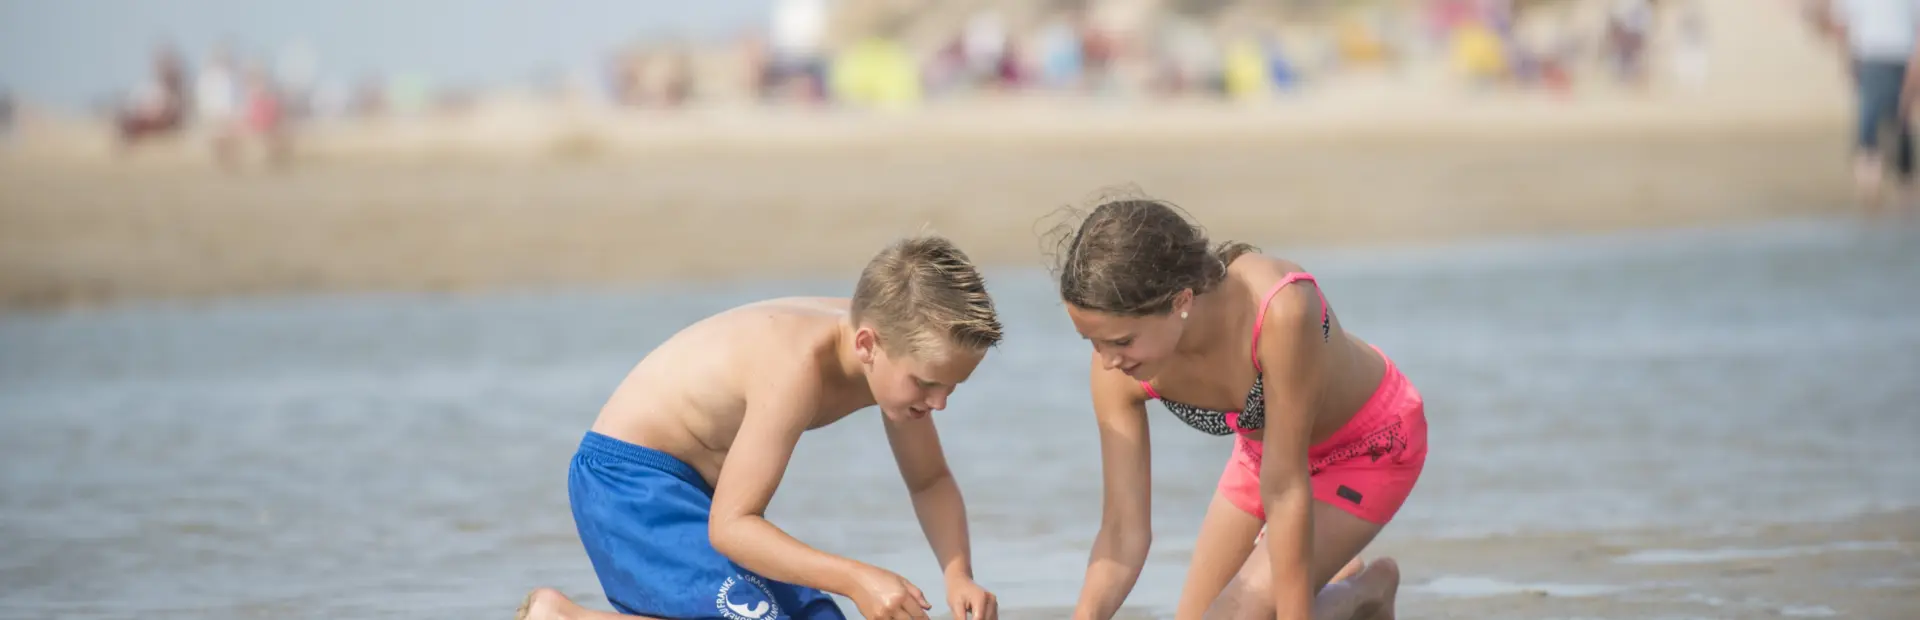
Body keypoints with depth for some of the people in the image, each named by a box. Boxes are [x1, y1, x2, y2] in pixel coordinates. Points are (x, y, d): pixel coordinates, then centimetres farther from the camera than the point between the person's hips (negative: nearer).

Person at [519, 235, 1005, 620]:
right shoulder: (800, 365, -31)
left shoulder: (894, 352, -7)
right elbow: (729, 525, -30)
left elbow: (931, 481, 9)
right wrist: (855, 579, -37)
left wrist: (959, 576, -10)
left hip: (704, 489, 10)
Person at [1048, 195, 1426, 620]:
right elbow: (1124, 529, -23)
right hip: (1265, 446, 5)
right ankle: (1338, 579, 34)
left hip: (1371, 442, -5)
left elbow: (1285, 493, -37)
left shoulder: (1281, 312, -44)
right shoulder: (1119, 373, -27)